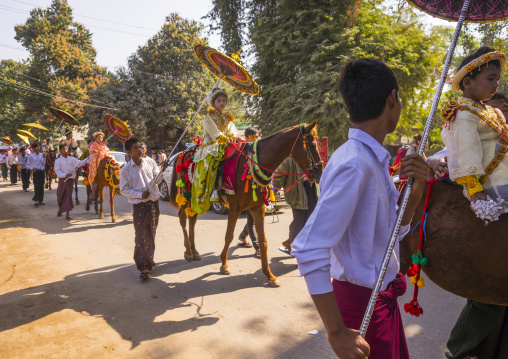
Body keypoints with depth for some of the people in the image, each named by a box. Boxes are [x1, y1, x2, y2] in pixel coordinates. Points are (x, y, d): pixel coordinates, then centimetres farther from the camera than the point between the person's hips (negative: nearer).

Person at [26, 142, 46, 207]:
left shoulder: (41, 154, 9)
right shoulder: (31, 156, -4)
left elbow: (43, 163, 6)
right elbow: (27, 165, 1)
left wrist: (44, 157, -6)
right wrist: (32, 168, -14)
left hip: (42, 171, 5)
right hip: (36, 172, -5)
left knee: (41, 186, 8)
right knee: (37, 186, -11)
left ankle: (40, 200, 16)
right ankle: (36, 201, -10)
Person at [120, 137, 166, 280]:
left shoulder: (150, 162, 2)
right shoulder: (126, 169, -6)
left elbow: (157, 180, 4)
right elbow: (124, 189, -3)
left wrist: (161, 172, -15)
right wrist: (140, 194, -13)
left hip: (154, 202, 4)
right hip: (139, 205, -3)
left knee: (151, 234, 15)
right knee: (141, 236, -5)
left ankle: (149, 260, 32)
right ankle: (143, 267, 2)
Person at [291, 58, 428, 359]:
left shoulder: (374, 159, 3)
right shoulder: (354, 164, -27)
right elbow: (310, 250, -33)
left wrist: (416, 189, -7)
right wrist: (338, 333, -27)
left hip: (383, 295, 9)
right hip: (364, 300, -9)